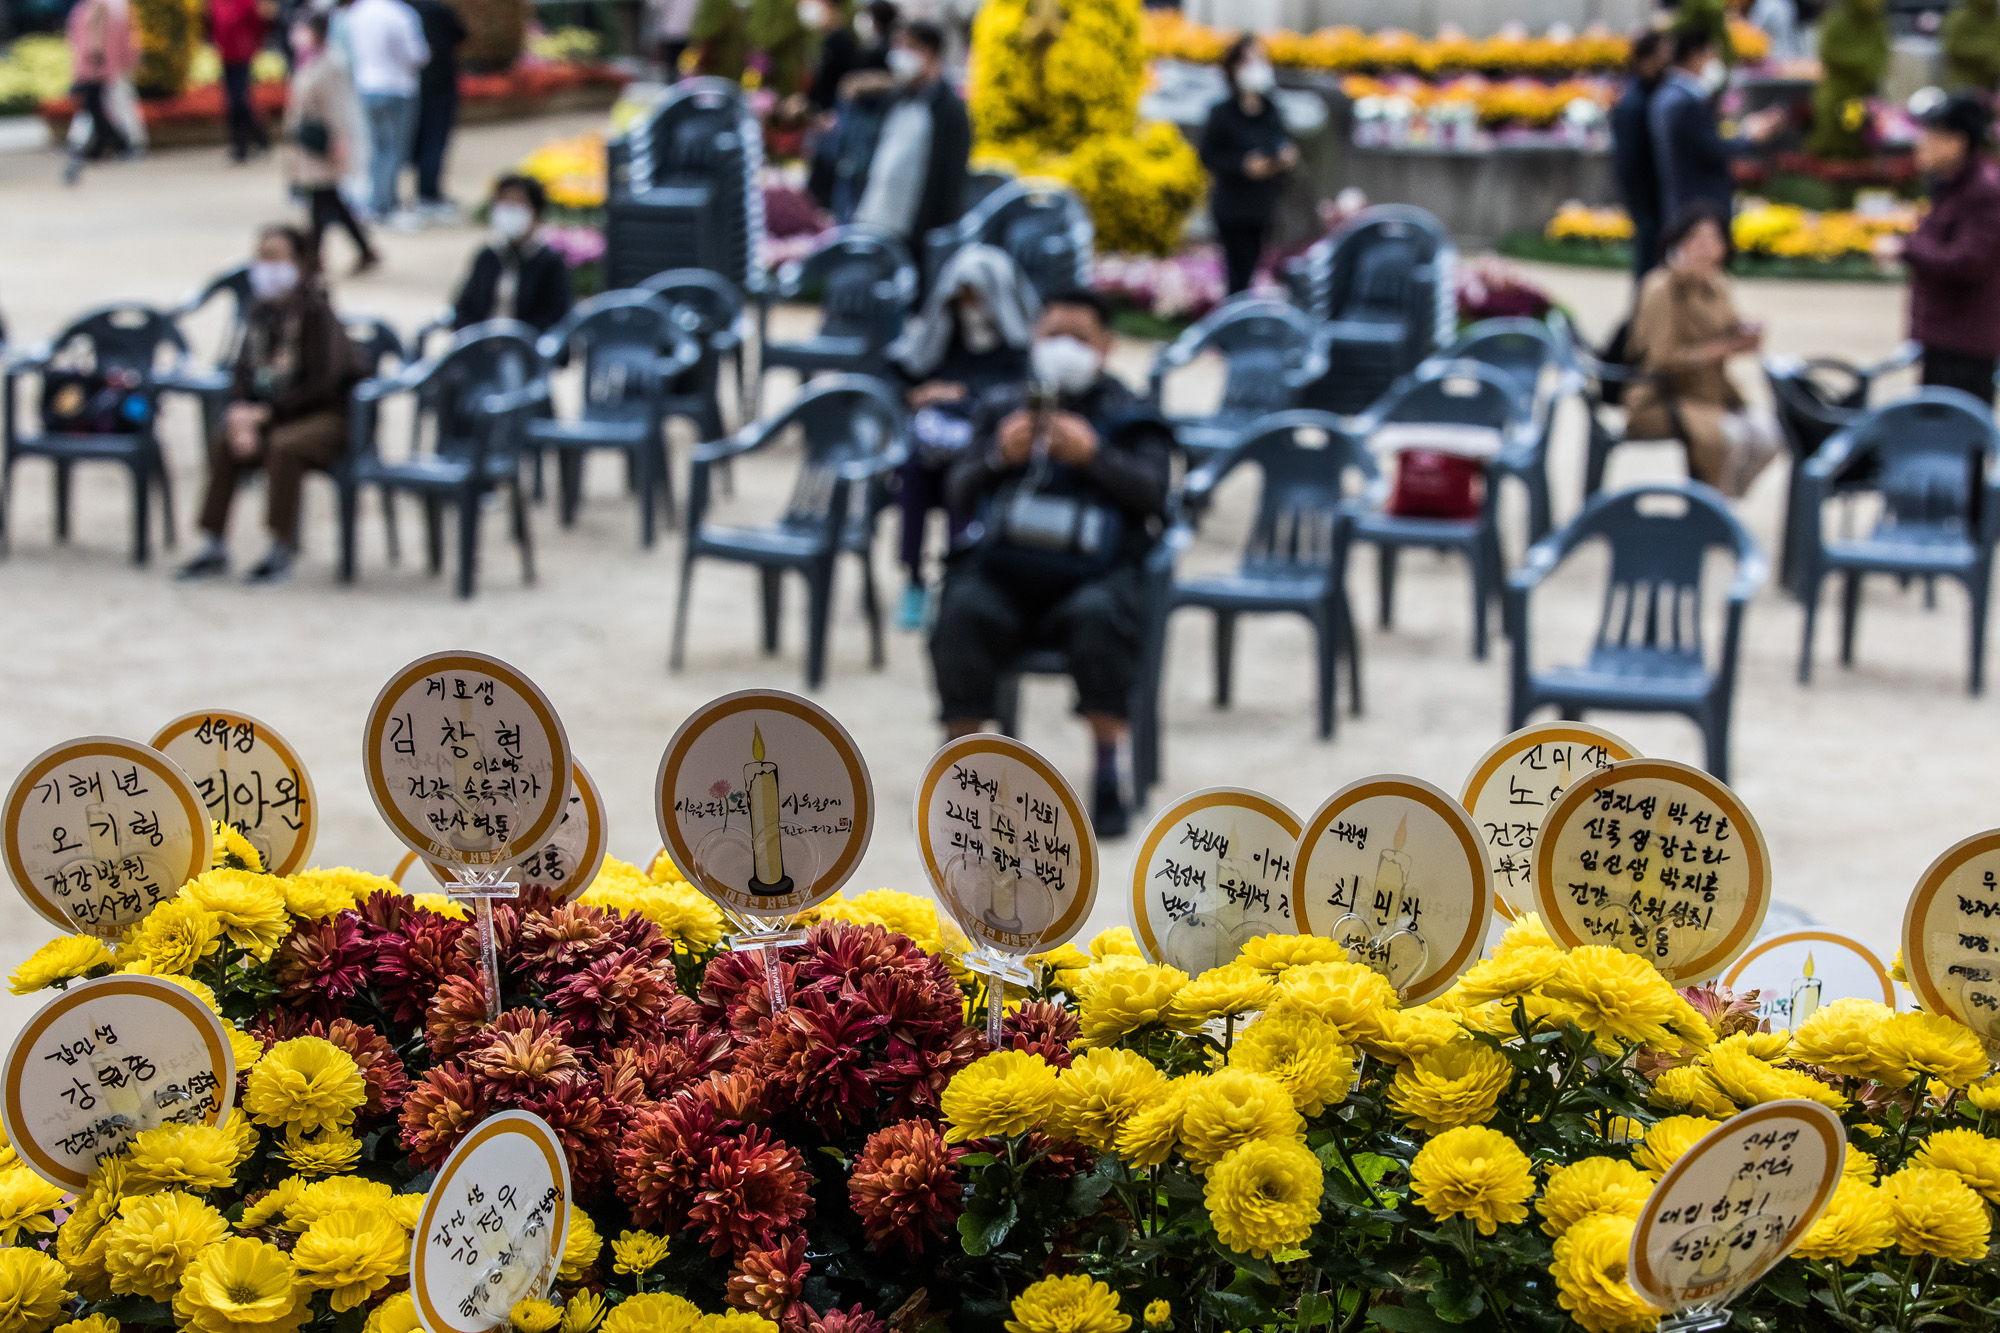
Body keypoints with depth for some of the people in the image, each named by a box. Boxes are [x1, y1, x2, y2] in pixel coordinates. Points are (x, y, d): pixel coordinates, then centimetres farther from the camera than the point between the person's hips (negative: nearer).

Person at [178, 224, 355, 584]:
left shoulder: (315, 312, -13)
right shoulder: (261, 312, 8)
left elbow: (322, 384, -19)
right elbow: (245, 375, 8)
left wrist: (265, 412, -21)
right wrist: (238, 413, -14)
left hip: (327, 417, -7)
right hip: (274, 416, 7)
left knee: (282, 445, -34)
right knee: (222, 445, -16)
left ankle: (282, 550, -23)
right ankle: (215, 545, -9)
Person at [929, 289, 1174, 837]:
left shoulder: (1128, 417, 17)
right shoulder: (1004, 408, 22)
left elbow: (1152, 492, 0)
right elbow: (957, 493, 13)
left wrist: (1094, 456, -15)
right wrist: (998, 457, -6)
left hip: (1091, 576, -2)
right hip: (1001, 570, 2)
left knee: (1100, 617, -36)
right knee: (961, 613, -32)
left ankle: (1107, 775, -27)